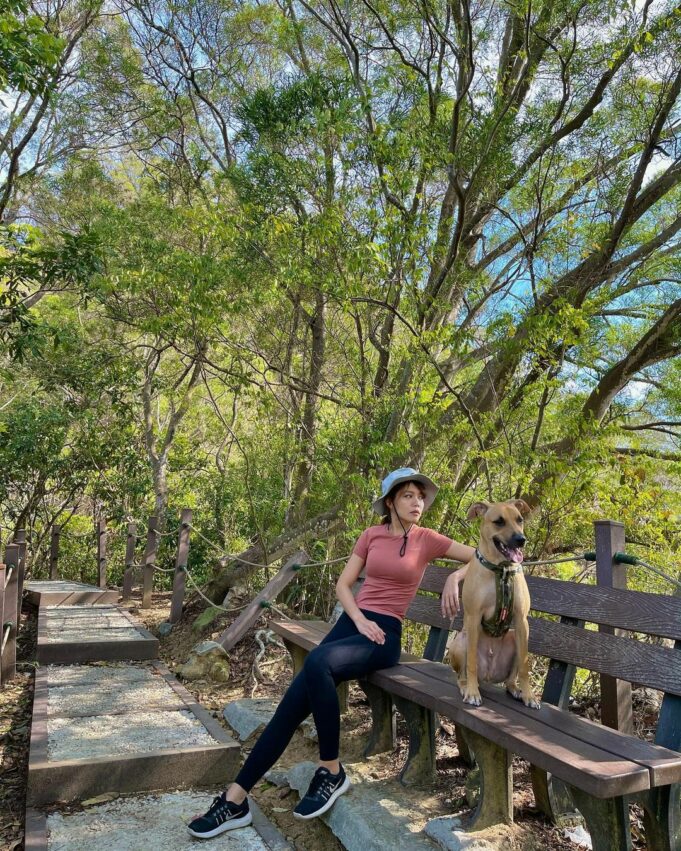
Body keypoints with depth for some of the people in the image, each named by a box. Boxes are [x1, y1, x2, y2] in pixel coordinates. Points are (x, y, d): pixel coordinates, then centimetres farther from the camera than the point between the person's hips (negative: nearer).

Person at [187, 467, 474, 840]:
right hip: (353, 621, 4)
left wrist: (455, 577, -10)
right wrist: (359, 620, -8)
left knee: (317, 663, -33)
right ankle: (236, 797, -9)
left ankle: (331, 771, -14)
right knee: (297, 697, -15)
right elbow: (343, 584, 9)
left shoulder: (427, 540, 2)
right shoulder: (371, 535, 10)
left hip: (385, 634, -4)